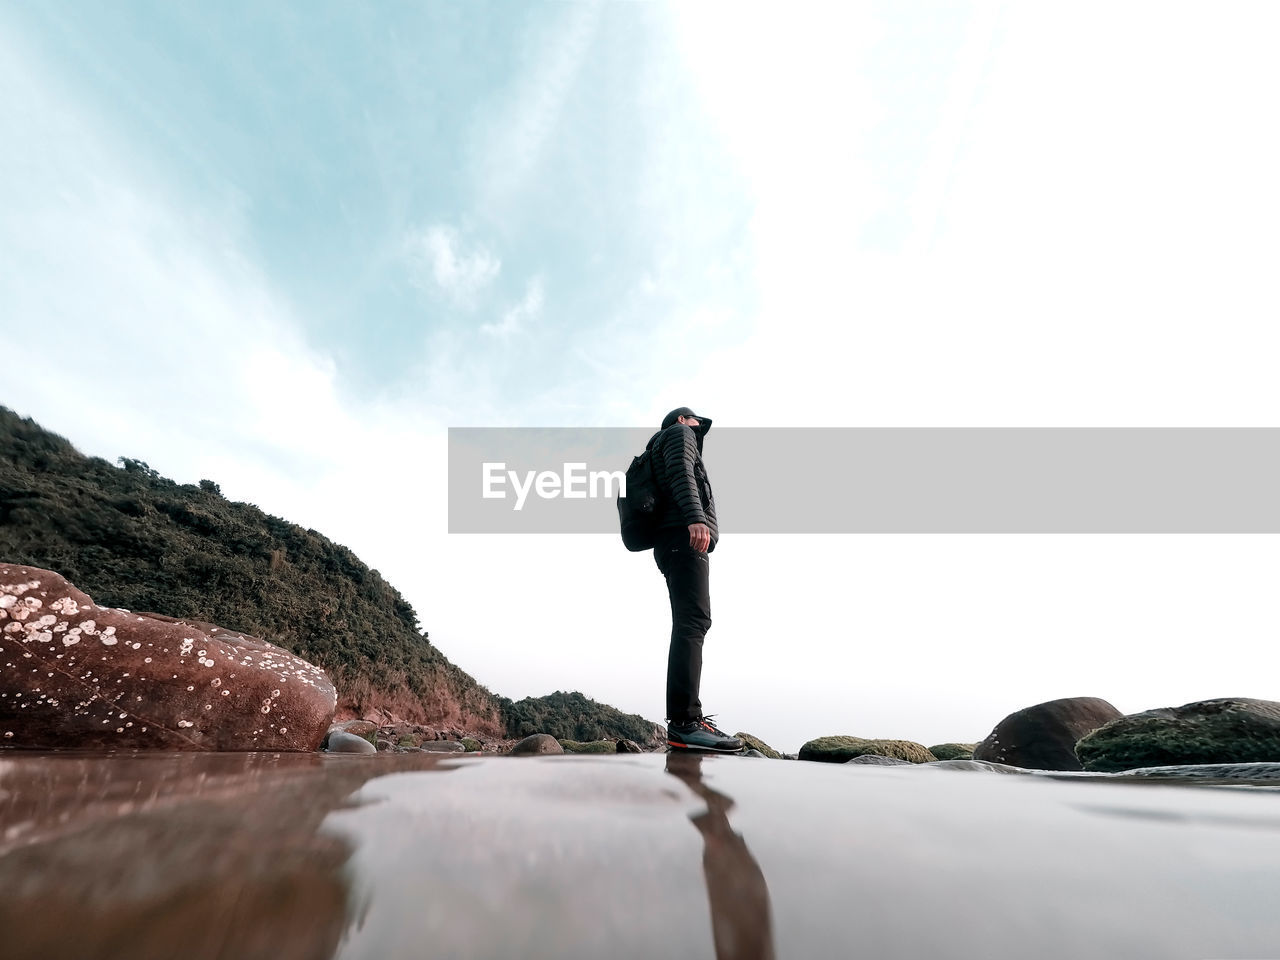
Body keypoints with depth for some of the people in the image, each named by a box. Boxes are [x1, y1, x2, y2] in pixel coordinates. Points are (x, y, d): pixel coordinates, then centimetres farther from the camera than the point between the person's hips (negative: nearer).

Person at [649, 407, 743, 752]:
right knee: (692, 622, -20)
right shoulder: (678, 433, 12)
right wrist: (695, 517, -26)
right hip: (685, 535, -10)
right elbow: (680, 472, -11)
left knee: (692, 623, 5)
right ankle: (684, 722, -25)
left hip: (678, 541, 10)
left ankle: (686, 717, 5)